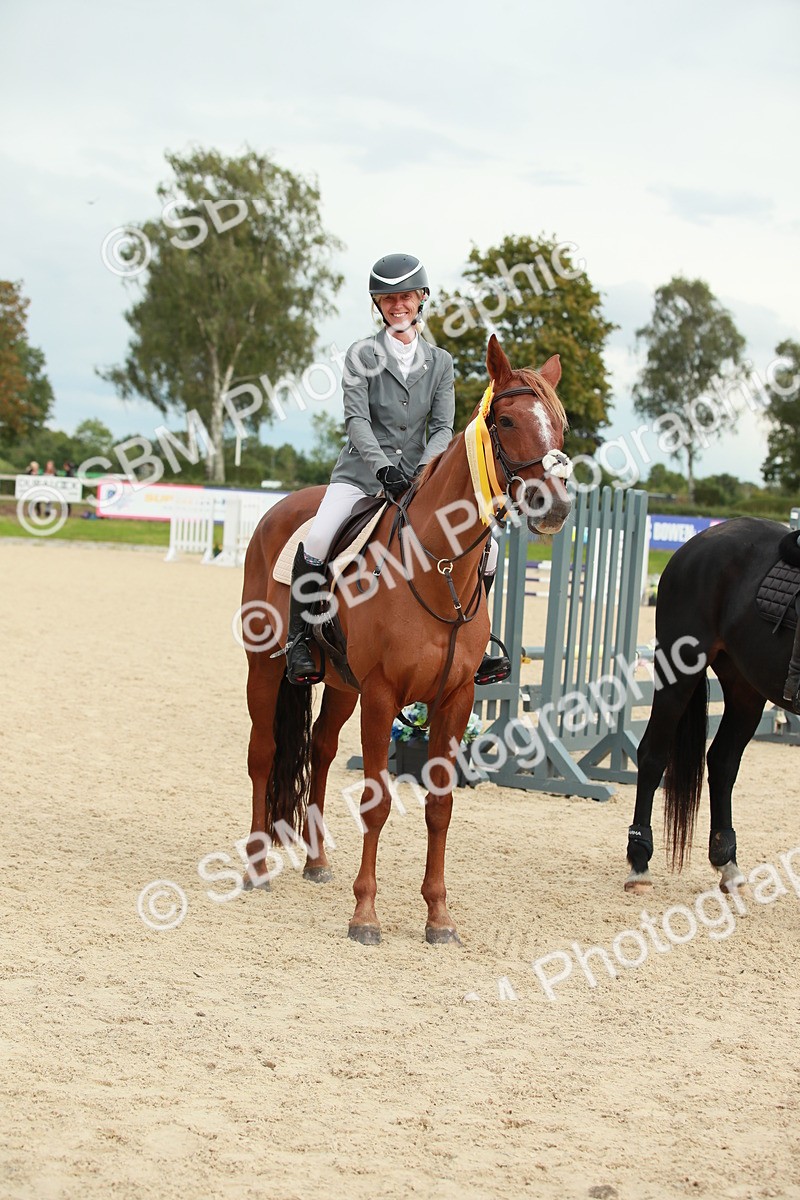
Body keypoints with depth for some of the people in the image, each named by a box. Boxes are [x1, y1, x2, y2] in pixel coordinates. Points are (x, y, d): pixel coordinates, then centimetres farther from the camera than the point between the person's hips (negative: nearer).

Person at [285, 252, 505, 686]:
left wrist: (426, 469, -18)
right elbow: (356, 420, -10)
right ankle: (297, 639, -13)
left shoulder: (440, 362, 10)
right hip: (362, 473, -3)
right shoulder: (362, 355, 1)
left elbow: (443, 427, 2)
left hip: (420, 477, 3)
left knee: (486, 548, -11)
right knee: (317, 540, -30)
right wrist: (383, 468, -26)